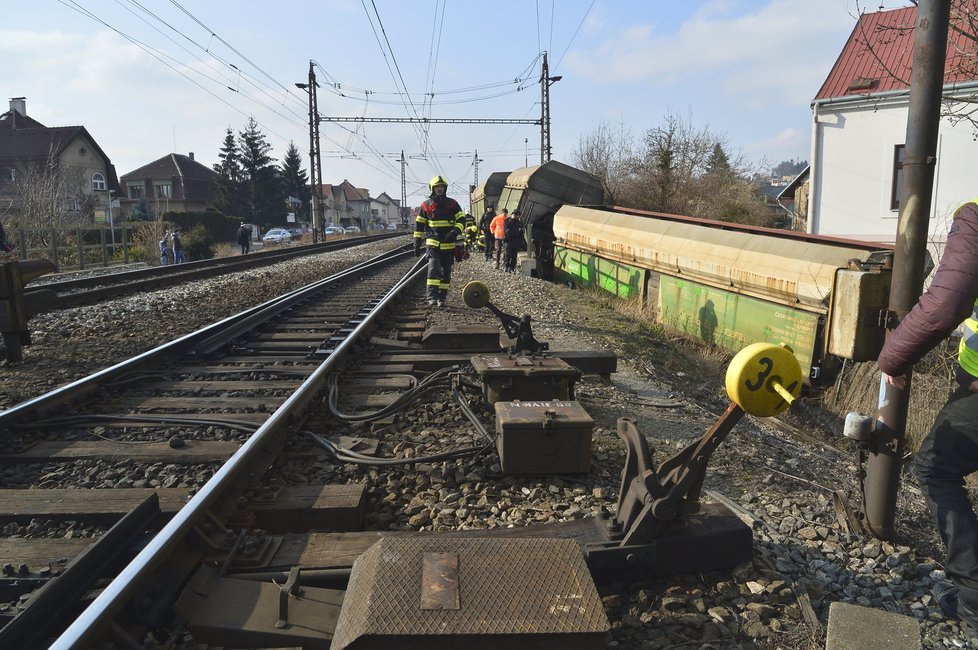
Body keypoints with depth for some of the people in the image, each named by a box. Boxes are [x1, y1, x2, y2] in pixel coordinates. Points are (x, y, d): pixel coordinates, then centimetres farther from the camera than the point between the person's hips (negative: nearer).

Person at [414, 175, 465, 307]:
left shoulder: (452, 203, 5)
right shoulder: (426, 205, 5)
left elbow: (461, 219, 2)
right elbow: (419, 225, 9)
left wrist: (456, 230, -19)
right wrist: (417, 243, 5)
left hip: (449, 244, 2)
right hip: (433, 242, -2)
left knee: (446, 271, 8)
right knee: (433, 267, -18)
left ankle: (442, 297, 18)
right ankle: (432, 296, -22)